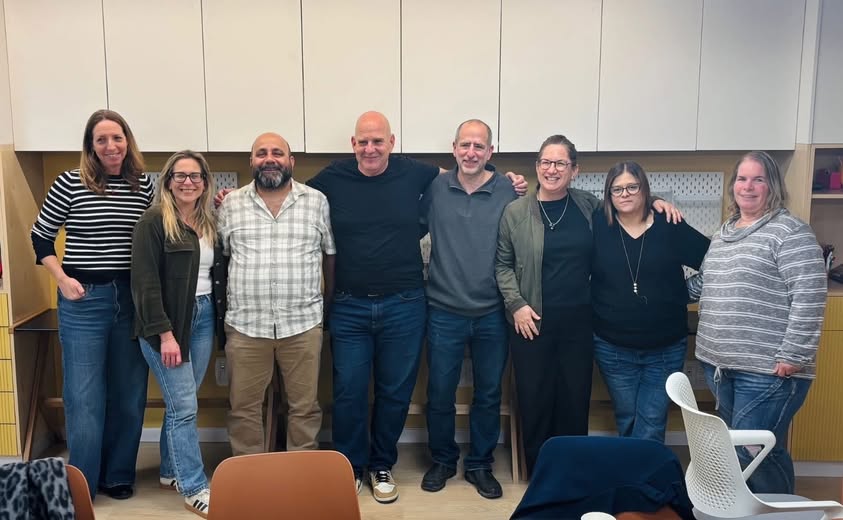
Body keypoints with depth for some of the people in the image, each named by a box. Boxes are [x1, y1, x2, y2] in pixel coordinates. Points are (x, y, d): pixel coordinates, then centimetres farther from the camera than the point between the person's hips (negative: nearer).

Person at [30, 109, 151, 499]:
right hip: (83, 299, -3)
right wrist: (62, 280, -8)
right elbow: (41, 238, 2)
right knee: (84, 397, 1)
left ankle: (118, 476, 26)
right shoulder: (70, 183, -6)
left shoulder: (143, 185, 3)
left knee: (128, 393, 10)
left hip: (132, 297, 3)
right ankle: (82, 487, 14)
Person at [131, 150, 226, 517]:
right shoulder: (154, 221, -9)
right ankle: (195, 489, 7)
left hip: (204, 318, 6)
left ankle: (171, 471, 30)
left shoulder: (211, 222, 10)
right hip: (168, 322, -6)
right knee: (184, 407, -3)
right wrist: (164, 333, -18)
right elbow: (145, 282, -14)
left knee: (180, 402, 14)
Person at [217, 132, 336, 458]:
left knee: (305, 406, 9)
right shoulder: (231, 204, 5)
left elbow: (330, 253, 9)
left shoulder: (317, 202, 3)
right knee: (243, 407, 10)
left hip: (302, 323, -1)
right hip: (245, 324, 1)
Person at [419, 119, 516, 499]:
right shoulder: (436, 188, -2)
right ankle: (442, 460, 33)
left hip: (492, 314, 0)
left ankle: (480, 465, 32)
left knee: (488, 394, 13)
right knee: (440, 393, 11)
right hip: (444, 313, 0)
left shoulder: (508, 192, -4)